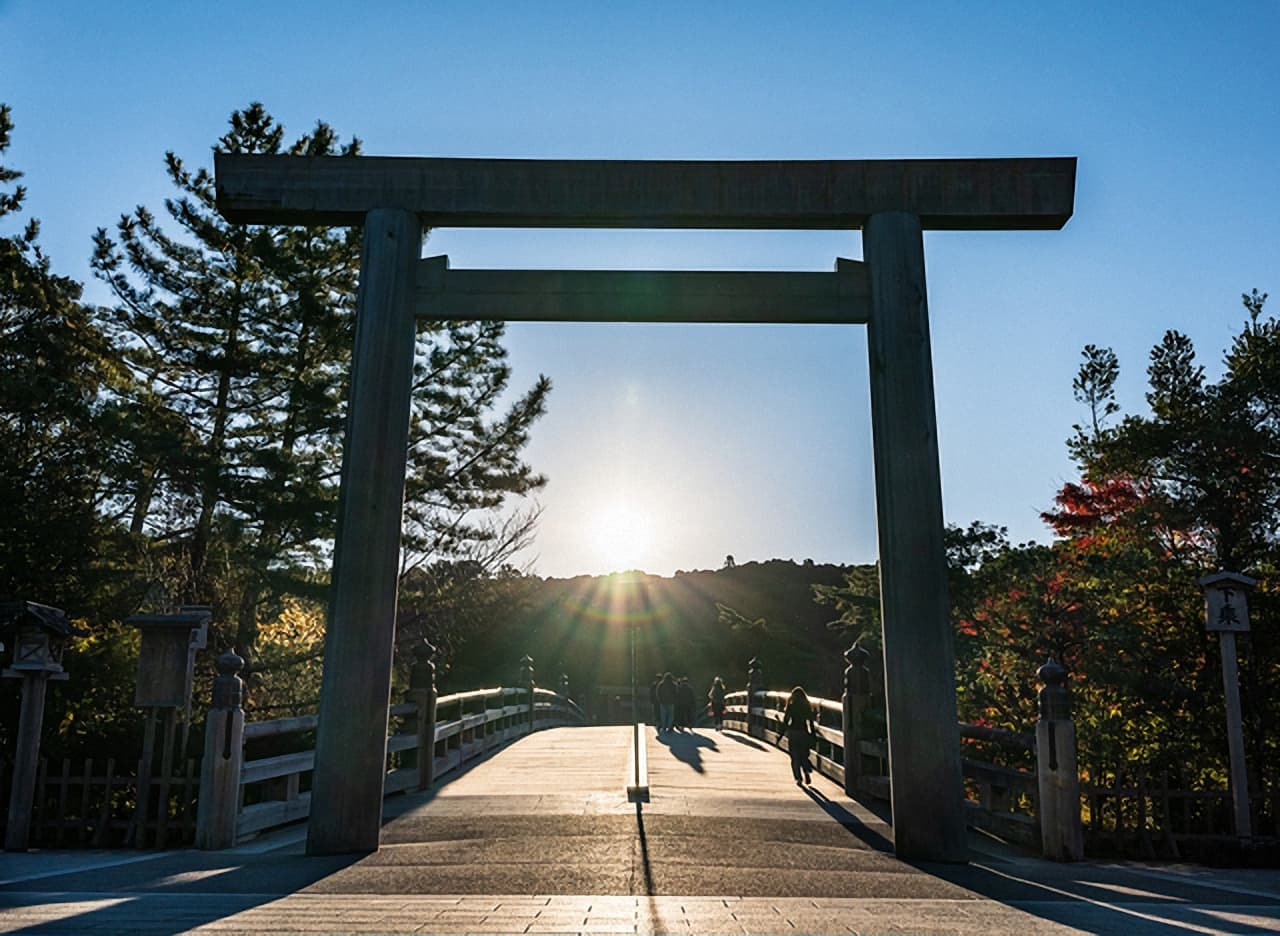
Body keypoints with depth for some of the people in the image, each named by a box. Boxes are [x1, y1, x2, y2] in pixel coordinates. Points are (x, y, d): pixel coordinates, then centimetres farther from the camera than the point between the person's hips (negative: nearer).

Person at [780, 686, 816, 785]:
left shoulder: (790, 706, -2)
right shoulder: (807, 706, 2)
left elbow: (785, 720, -3)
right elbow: (810, 722, 1)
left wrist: (782, 732, 6)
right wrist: (812, 733, 7)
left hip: (792, 732, -1)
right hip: (804, 733, 1)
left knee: (795, 757, 5)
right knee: (804, 755, 13)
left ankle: (798, 778, -4)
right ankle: (806, 772, -13)